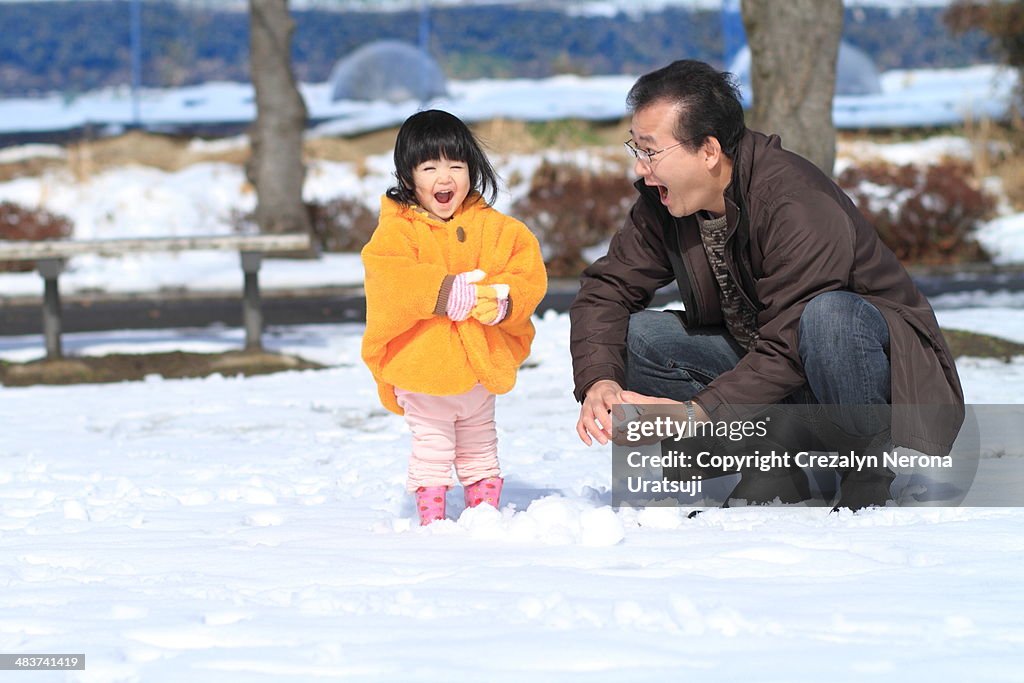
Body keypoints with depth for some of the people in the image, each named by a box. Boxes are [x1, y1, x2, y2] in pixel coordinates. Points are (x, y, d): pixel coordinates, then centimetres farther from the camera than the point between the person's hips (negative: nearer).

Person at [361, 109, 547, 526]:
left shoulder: (493, 227, 3)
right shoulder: (397, 230, -8)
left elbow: (528, 272, -3)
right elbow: (389, 280, -24)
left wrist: (502, 301, -23)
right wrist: (445, 293, -31)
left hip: (481, 361, 4)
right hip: (421, 363, -4)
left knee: (479, 444, 19)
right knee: (431, 445, -2)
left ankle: (485, 509, 30)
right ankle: (431, 517, 6)